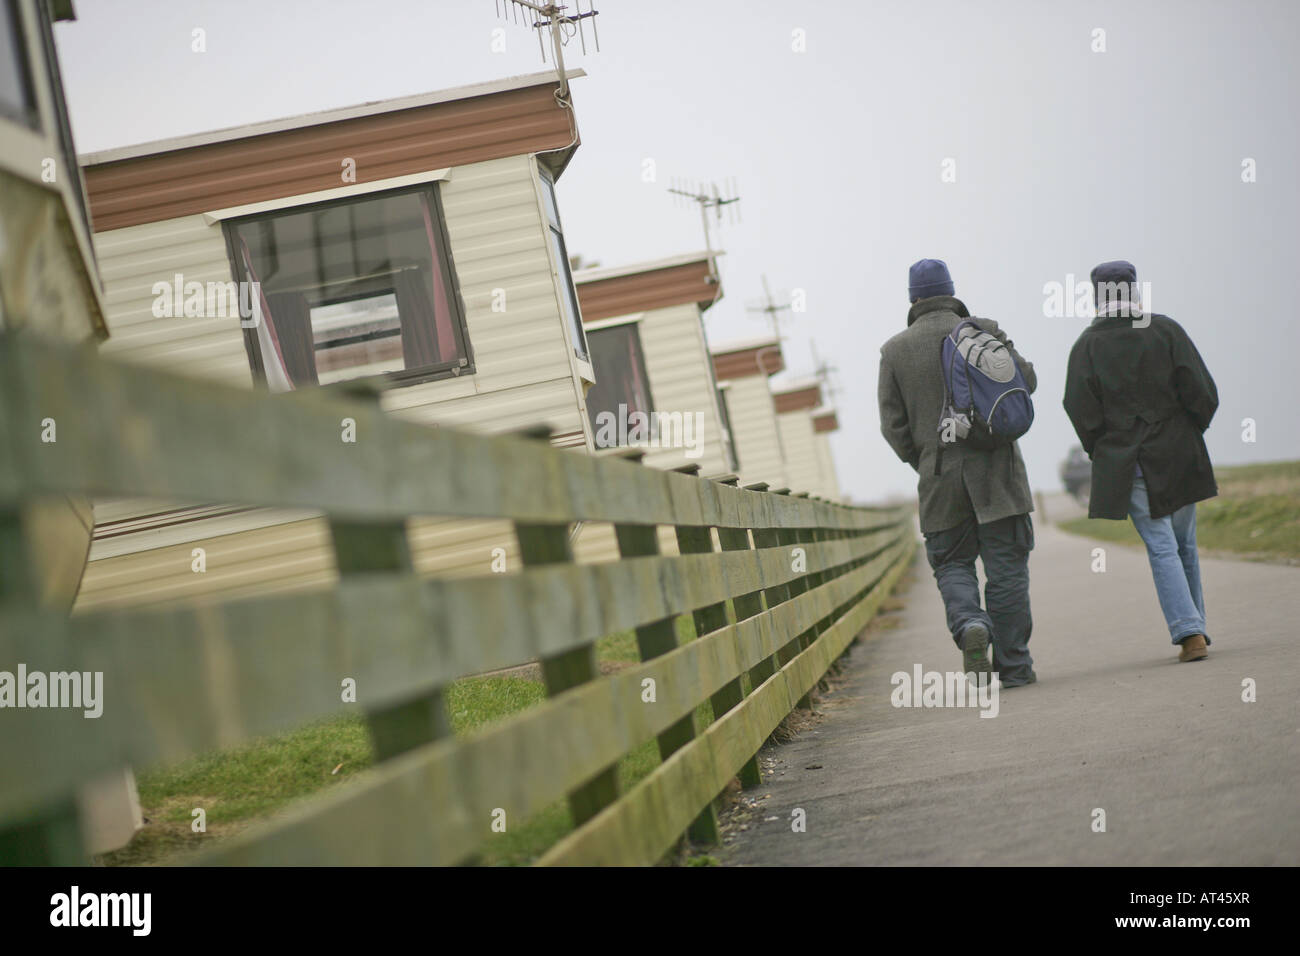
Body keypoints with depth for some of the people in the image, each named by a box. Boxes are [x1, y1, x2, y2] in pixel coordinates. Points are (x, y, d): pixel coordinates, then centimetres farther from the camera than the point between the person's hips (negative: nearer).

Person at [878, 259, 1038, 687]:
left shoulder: (895, 351, 2)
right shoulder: (984, 332, -2)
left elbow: (893, 425, 1)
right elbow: (1026, 380, 4)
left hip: (939, 477, 1)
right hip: (994, 470, -1)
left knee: (952, 563, 12)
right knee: (1006, 564, 5)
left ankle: (970, 625, -17)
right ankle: (1013, 665, 6)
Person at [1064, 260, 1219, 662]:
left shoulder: (1087, 345, -4)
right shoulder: (1165, 330, -3)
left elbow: (1081, 409, -8)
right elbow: (1203, 392, -6)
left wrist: (1102, 451, 7)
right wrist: (1193, 429, 11)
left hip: (1125, 462, -1)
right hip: (1177, 457, 1)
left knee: (1161, 546, 0)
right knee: (1185, 544, 15)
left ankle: (1189, 633, -12)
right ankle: (1194, 628, 20)